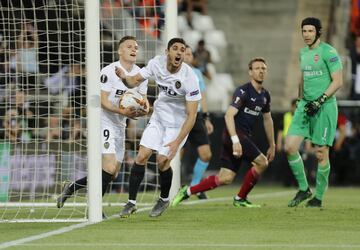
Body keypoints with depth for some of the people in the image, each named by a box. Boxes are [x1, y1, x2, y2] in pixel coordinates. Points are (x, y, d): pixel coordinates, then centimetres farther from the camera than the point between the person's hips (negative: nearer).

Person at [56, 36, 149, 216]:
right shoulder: (109, 71, -15)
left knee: (113, 174, 10)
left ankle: (71, 187, 25)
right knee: (110, 167, -20)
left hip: (119, 125, 8)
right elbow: (103, 100, -18)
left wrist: (143, 109, -14)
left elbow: (143, 98, 10)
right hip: (103, 122, -8)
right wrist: (122, 111, -32)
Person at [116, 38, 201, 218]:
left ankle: (164, 199, 15)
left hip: (179, 123, -4)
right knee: (141, 157, -6)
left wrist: (177, 142, -32)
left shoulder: (189, 78, -27)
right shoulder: (157, 63, -13)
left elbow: (191, 115, -25)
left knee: (162, 160, -12)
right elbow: (135, 80, -1)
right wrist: (124, 77, -26)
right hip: (158, 117, 4)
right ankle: (131, 203, 4)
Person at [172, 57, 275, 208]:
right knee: (262, 162, -16)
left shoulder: (265, 95, 13)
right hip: (234, 134, -8)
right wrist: (235, 141, -31)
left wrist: (272, 145, 26)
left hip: (244, 137, 8)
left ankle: (187, 192, 9)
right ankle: (240, 198, -1)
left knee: (226, 178, 0)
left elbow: (267, 120, 26)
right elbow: (229, 115, -22)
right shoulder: (243, 91, -13)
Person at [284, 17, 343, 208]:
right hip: (306, 105, 7)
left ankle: (318, 197, 9)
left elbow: (338, 81, -12)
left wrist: (320, 101, -18)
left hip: (325, 106, -7)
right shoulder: (303, 53, 14)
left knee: (321, 153, -3)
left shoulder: (328, 52, -8)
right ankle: (303, 189, 10)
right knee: (290, 147, -5)